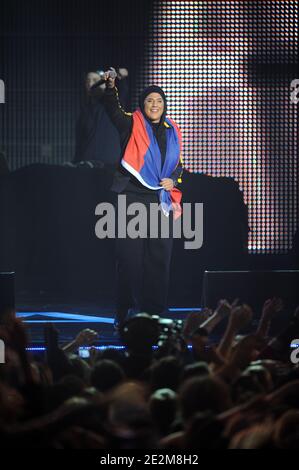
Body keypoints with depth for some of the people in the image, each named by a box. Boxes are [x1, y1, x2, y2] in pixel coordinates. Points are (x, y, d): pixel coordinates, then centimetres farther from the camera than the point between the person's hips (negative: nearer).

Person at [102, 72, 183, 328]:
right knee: (130, 257, -5)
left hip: (160, 201, 4)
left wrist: (173, 182, 0)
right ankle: (125, 313, -2)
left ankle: (155, 311, 10)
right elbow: (113, 109, -17)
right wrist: (111, 86, -36)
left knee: (159, 257, 4)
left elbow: (178, 166, 21)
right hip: (132, 197, -4)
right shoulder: (132, 125, 1)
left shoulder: (172, 132, 14)